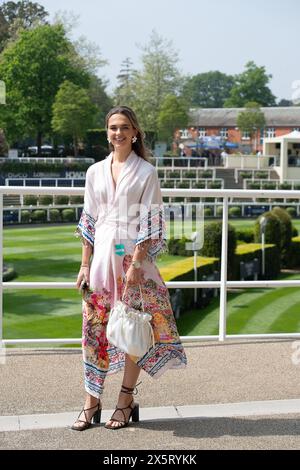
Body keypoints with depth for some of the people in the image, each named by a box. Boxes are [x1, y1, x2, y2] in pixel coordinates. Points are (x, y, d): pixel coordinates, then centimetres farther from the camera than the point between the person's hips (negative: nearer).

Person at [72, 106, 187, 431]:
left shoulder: (146, 172, -1)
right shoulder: (95, 172, 11)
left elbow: (150, 221, -6)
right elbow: (88, 220, 12)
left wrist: (136, 263, -13)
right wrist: (85, 264, 6)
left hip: (134, 255, -3)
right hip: (102, 255, 4)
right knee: (94, 327, 2)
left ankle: (125, 401, 12)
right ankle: (92, 402, 10)